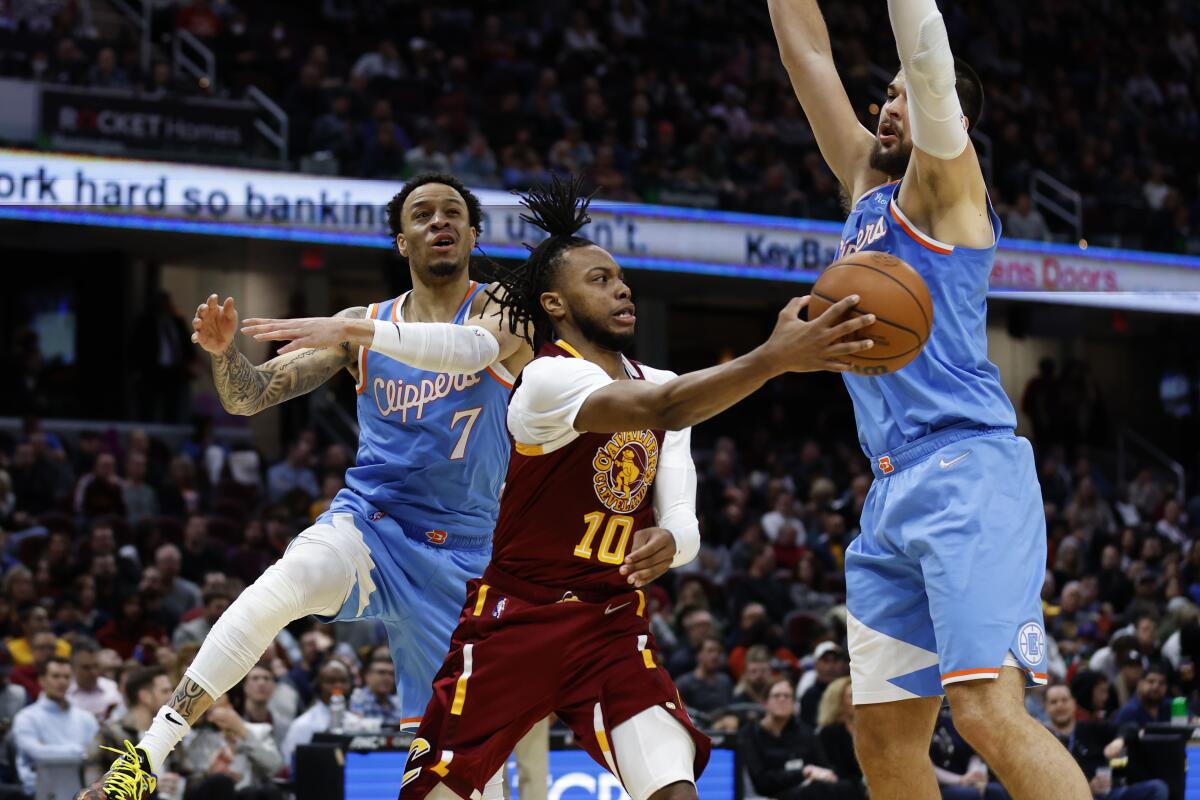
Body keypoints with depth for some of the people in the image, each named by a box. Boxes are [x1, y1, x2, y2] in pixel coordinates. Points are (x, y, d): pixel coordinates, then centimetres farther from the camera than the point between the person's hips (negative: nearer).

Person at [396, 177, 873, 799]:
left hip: (613, 625, 5)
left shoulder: (657, 384, 8)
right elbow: (664, 408, -36)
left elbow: (684, 523, 3)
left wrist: (670, 542, -23)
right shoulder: (549, 379, -17)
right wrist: (776, 357, -48)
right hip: (515, 616, -5)